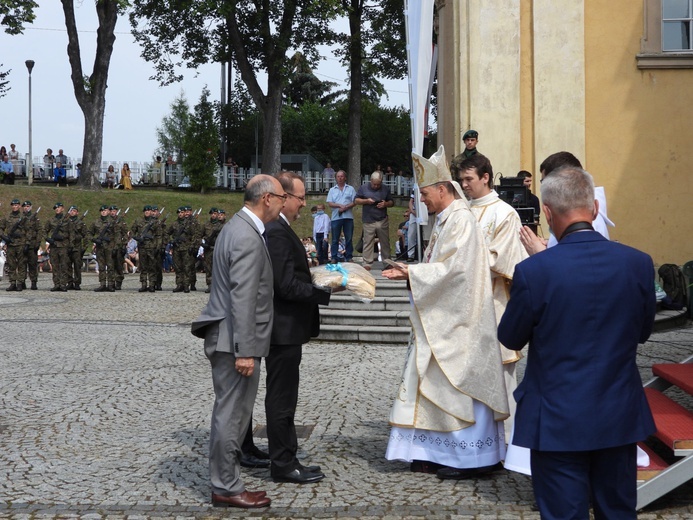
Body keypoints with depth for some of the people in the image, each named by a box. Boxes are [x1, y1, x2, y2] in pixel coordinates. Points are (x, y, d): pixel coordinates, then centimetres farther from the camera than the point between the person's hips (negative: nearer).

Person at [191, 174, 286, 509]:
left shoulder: (239, 227, 14)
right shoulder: (248, 238, -19)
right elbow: (242, 298, -24)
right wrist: (245, 351, -24)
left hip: (227, 337, 11)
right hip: (235, 341, -11)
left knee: (229, 412, 16)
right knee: (232, 414, -1)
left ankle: (224, 481, 26)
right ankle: (227, 489, 8)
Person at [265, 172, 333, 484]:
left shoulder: (278, 229, 13)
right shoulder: (277, 232, -20)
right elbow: (287, 286, -24)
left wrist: (318, 278, 8)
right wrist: (327, 292, -21)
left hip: (285, 328, 11)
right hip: (284, 329, -11)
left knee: (282, 397, 17)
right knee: (282, 397, 0)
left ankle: (286, 456, 28)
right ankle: (284, 465, 9)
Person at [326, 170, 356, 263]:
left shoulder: (351, 189, 10)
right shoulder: (332, 190, 11)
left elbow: (355, 202, 1)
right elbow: (329, 203, 1)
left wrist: (345, 207, -13)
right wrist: (340, 205, -14)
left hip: (348, 217, 0)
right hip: (336, 217, 0)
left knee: (349, 238, 3)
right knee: (335, 239, 2)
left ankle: (349, 257, 8)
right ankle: (334, 258, 5)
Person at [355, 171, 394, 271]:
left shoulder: (385, 189, 9)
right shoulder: (363, 188, 4)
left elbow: (392, 202, 15)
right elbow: (356, 200, 6)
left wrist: (385, 204, -8)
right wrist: (366, 201, -11)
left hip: (383, 220, 2)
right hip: (369, 221, -2)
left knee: (385, 243, 8)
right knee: (368, 243, -4)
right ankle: (367, 263, -2)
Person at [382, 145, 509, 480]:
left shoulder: (460, 219, -15)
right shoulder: (446, 219, 15)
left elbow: (451, 268, -22)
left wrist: (412, 273, -17)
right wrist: (410, 272, 5)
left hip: (457, 321, -10)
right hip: (442, 319, 10)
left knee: (458, 383, -4)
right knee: (437, 381, 11)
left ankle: (470, 458, 6)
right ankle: (439, 452, 19)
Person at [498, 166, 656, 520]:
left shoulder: (533, 271, -19)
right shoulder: (638, 263, -8)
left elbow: (510, 338, -4)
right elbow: (643, 331, 6)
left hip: (559, 421, -3)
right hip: (620, 417, 3)